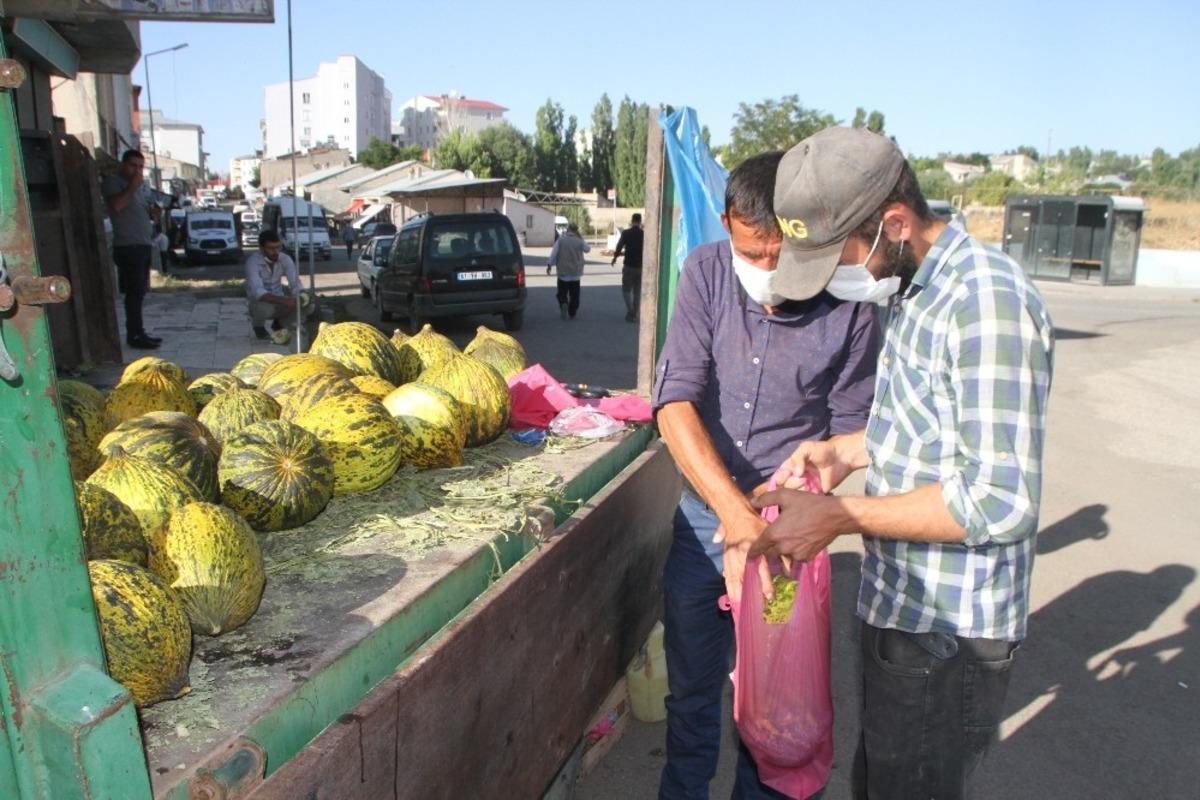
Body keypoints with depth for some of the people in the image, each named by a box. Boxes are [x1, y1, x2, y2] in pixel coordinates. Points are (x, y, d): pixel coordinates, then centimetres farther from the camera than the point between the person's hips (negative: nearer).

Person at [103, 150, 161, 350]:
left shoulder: (143, 185, 20)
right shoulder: (112, 182, -4)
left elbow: (151, 213, 27)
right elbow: (117, 205, -22)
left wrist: (155, 209, 6)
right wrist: (132, 186, -16)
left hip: (145, 244, 8)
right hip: (127, 245, -8)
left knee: (139, 292, 11)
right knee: (135, 292, -10)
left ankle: (137, 332, 16)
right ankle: (135, 335, -7)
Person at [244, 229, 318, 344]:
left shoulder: (285, 259, -9)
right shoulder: (253, 261, -23)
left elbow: (296, 284, -13)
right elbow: (257, 292, -35)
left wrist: (298, 298, -36)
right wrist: (284, 301, -47)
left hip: (279, 302, 4)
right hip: (261, 303, -4)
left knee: (309, 303, -17)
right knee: (264, 307, -39)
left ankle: (280, 324, 10)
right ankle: (258, 326, 0)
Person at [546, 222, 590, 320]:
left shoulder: (561, 240, -6)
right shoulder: (579, 241, -4)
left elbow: (554, 252, -10)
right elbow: (588, 249, 13)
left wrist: (549, 264, -5)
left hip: (563, 272, -1)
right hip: (575, 273, 1)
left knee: (562, 293, 9)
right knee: (574, 294, 9)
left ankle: (563, 304, -18)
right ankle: (572, 313, 10)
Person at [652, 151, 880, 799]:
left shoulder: (848, 307, -15)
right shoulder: (707, 271, -10)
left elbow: (849, 435, -6)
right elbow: (675, 402, -18)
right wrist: (735, 512, -30)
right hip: (702, 519, 2)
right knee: (691, 689, 19)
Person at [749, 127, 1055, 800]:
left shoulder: (987, 299, -24)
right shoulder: (914, 287, 7)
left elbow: (1001, 499, -26)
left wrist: (839, 517, -22)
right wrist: (847, 449, 2)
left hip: (948, 633, -9)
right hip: (903, 605, 9)